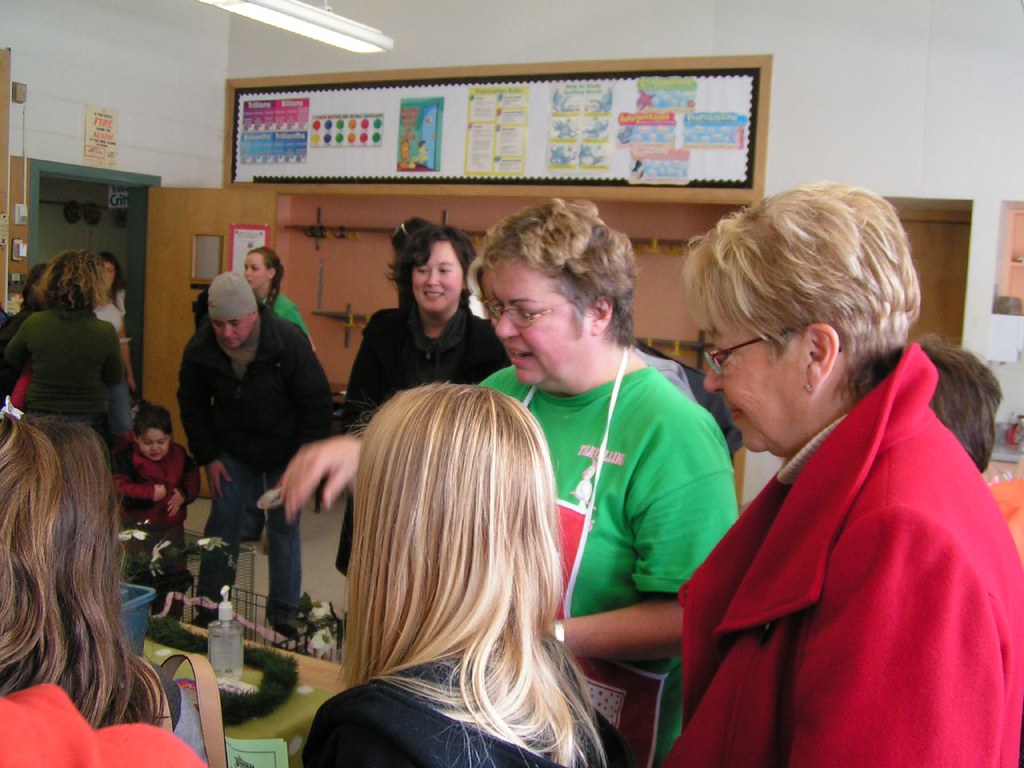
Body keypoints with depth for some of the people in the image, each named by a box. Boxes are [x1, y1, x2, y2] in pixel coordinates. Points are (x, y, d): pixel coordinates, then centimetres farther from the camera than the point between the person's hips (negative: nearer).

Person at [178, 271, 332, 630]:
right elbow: (192, 404, 3)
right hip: (233, 452, 2)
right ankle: (208, 615, 16)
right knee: (222, 529, 2)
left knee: (284, 530, 3)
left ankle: (284, 620, 15)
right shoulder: (200, 349, -15)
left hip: (285, 454, -2)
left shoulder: (290, 341, -25)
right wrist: (207, 457, -1)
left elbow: (316, 405, -17)